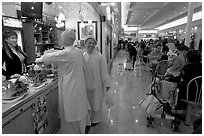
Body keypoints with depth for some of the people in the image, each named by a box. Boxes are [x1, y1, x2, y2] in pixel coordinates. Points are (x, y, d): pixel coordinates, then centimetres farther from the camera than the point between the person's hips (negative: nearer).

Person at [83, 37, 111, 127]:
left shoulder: (99, 56, -13)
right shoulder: (83, 56, -1)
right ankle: (89, 117, 38)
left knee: (96, 101, 11)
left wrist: (106, 83, -9)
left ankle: (96, 119, 32)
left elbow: (103, 70, -11)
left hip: (96, 83, -3)